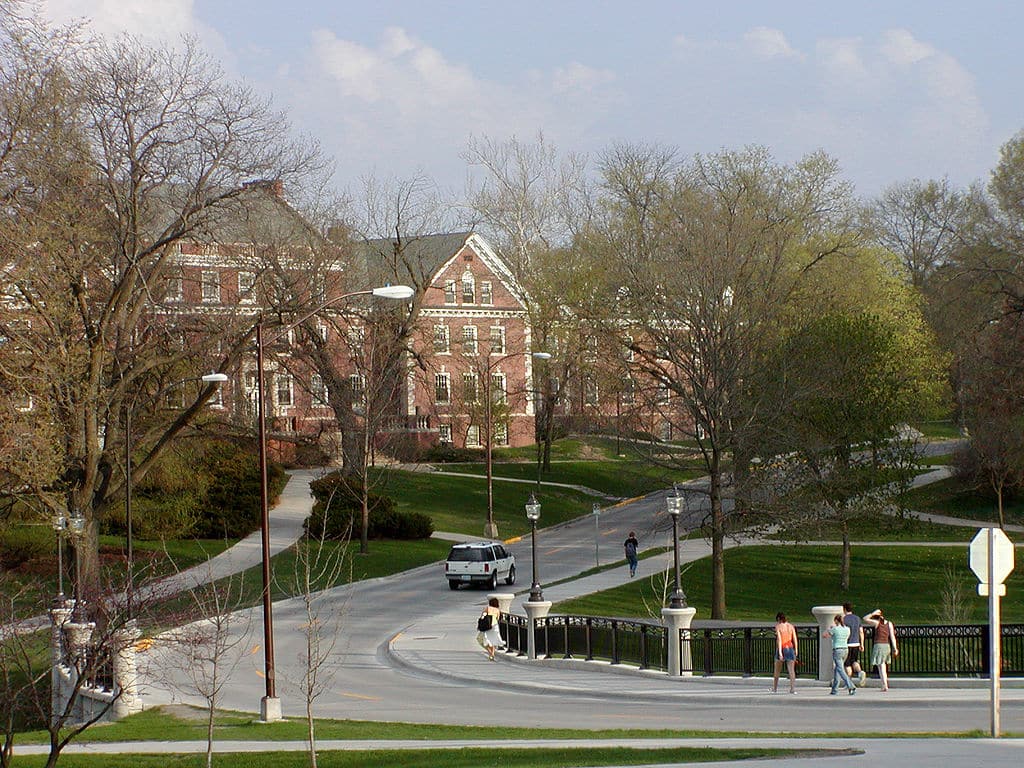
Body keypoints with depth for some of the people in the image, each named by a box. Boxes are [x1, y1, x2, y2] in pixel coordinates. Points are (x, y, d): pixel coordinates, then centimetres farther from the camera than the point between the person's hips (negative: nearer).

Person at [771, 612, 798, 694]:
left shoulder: (778, 626, -6)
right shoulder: (791, 626, 6)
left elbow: (779, 639, -14)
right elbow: (794, 639, 4)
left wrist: (780, 652, -19)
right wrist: (796, 650, 13)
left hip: (782, 649, -2)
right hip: (790, 649, 3)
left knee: (777, 670, 14)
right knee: (791, 670, -2)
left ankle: (774, 689, 24)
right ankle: (793, 688, -16)